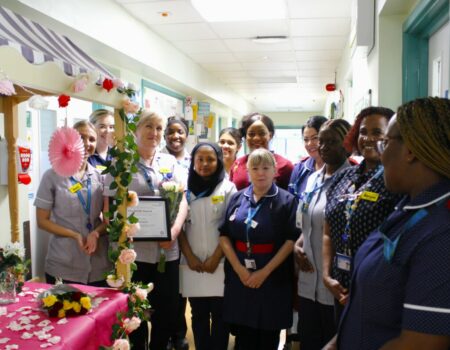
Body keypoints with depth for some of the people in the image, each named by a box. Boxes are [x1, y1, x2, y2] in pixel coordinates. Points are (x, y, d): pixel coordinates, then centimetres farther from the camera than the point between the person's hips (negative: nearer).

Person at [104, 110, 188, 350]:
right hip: (133, 250, -3)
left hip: (167, 250, 3)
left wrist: (176, 229, -11)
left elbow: (182, 200, 6)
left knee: (167, 309, 13)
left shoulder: (170, 162, 9)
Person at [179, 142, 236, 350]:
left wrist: (216, 258, -8)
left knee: (219, 315, 5)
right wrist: (189, 256, -4)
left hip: (220, 264, -2)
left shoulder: (228, 188, 1)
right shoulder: (186, 190, 7)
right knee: (199, 315, 10)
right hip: (192, 264, 2)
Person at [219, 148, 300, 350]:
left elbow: (291, 240, -10)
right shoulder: (237, 198, 6)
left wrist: (265, 272, -14)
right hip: (238, 276, 3)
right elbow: (224, 235, 2)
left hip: (273, 278, -2)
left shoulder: (287, 201, -3)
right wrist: (239, 269, -10)